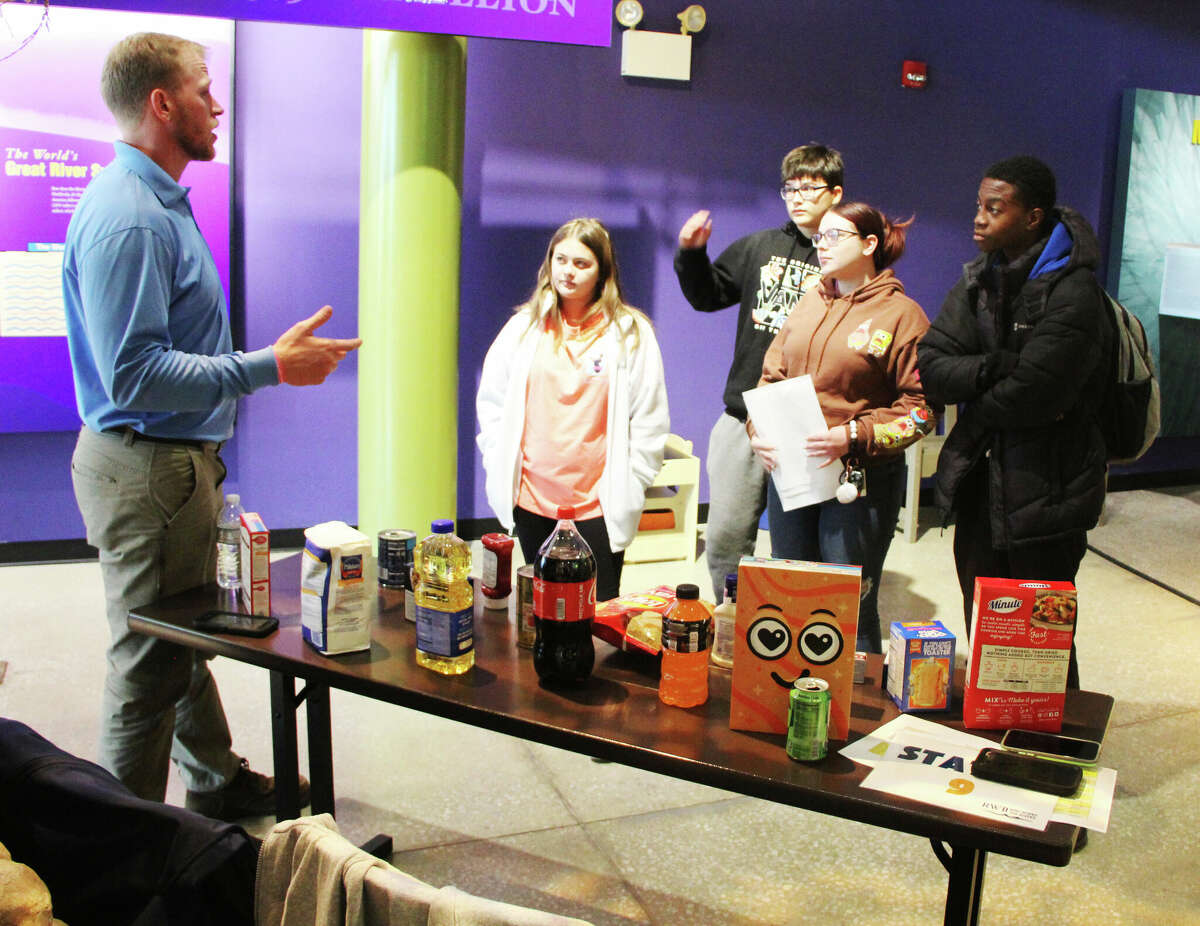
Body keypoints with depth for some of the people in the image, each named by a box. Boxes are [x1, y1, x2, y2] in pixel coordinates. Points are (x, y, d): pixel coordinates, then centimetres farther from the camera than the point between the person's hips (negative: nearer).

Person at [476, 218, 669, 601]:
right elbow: (491, 402, 14)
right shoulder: (524, 327, 6)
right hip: (531, 500, 3)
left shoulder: (631, 333, -1)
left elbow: (650, 421, 1)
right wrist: (501, 466, 6)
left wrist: (628, 486, -3)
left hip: (600, 504, -2)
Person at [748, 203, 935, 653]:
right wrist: (758, 431, -4)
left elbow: (921, 406, -10)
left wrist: (854, 436, -21)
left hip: (859, 480, -6)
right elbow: (772, 375, 14)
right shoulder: (809, 303, 13)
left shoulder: (901, 314, -6)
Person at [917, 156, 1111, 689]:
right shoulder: (977, 283, 7)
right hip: (978, 485, 7)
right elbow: (930, 366, -4)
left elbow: (1032, 396, -24)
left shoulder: (1072, 295, -15)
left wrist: (970, 399, -7)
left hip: (1044, 496, -7)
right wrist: (997, 366, -18)